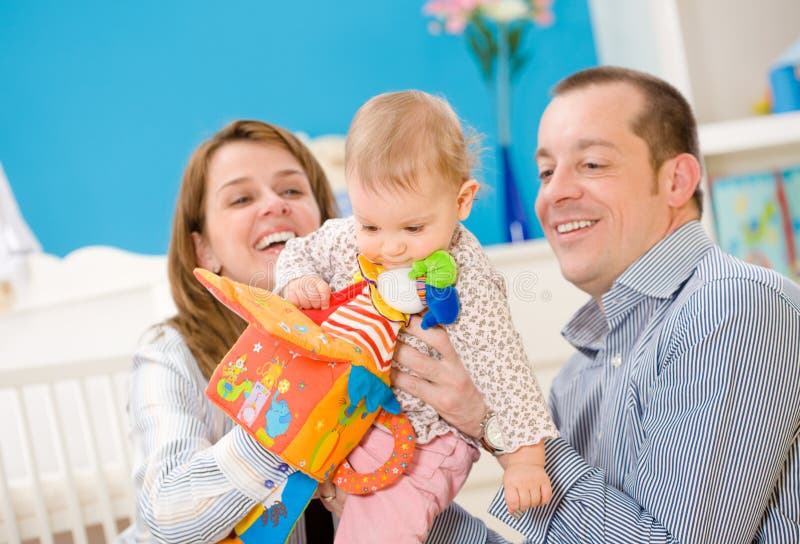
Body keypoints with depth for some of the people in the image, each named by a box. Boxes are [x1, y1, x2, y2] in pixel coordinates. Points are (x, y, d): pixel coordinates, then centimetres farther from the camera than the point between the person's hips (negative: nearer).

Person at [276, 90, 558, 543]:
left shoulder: (467, 282, -22)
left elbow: (503, 372, -20)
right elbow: (298, 253, 11)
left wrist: (524, 459, -21)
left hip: (420, 443, -6)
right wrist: (298, 281, -13)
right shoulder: (347, 240, -7)